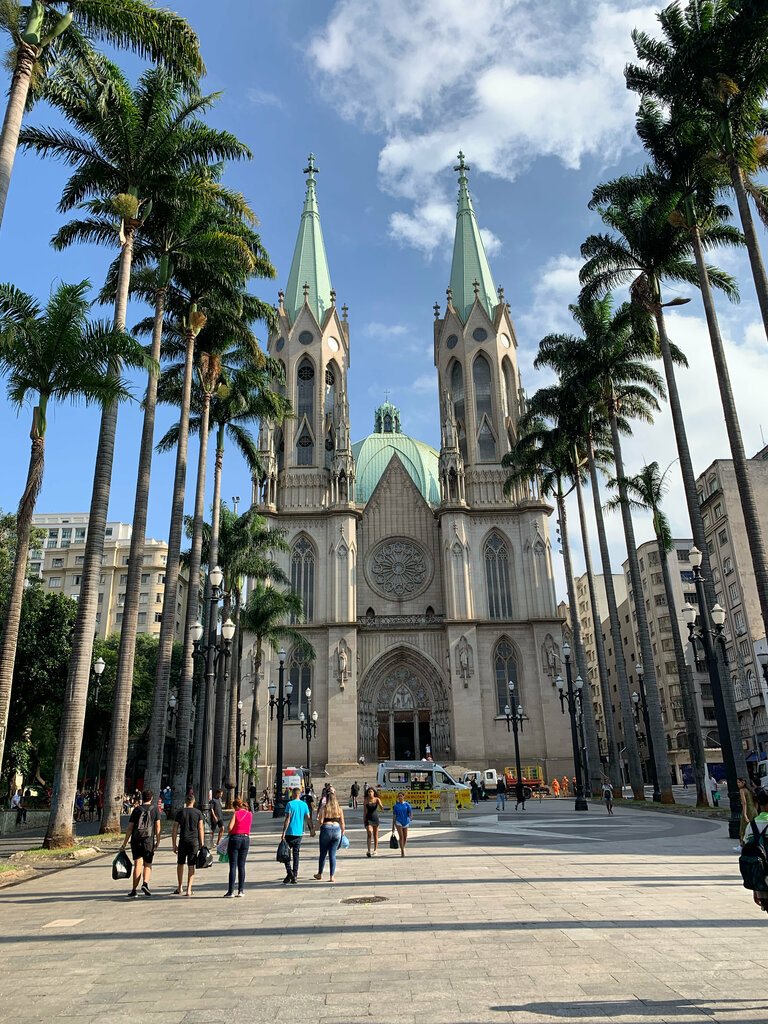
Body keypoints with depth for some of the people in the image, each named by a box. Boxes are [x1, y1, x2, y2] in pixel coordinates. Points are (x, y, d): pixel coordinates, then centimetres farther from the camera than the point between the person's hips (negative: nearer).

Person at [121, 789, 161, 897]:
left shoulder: (136, 809, 6)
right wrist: (158, 841, 4)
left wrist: (124, 843, 8)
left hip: (136, 840, 1)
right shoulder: (154, 808, 5)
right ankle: (145, 883, -10)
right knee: (148, 864, 11)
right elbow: (157, 826, 1)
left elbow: (130, 828, 4)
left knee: (138, 864, 3)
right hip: (149, 840, -1)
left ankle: (135, 890, -1)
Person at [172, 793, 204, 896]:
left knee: (180, 864, 16)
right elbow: (201, 829, 0)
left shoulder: (180, 812, 4)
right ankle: (189, 889, 2)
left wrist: (174, 845, 9)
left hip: (183, 841, 0)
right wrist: (202, 844, 4)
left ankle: (180, 888, 20)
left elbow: (175, 830, 4)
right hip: (194, 841, 0)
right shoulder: (198, 812, 3)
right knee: (191, 865, 4)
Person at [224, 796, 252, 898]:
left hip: (235, 838, -5)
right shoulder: (249, 814, 6)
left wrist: (230, 832, 3)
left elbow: (230, 827, -15)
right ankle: (241, 890, 9)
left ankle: (231, 890, 0)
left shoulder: (236, 814, -9)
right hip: (246, 839, 5)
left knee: (233, 866, 0)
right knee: (242, 865, 10)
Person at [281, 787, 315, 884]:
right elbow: (308, 818, 9)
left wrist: (284, 832, -12)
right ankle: (295, 876, 8)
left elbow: (287, 819, -13)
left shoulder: (290, 804, -8)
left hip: (290, 832, -5)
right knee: (296, 854, 11)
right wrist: (312, 830, 20)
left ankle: (289, 873, -9)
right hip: (299, 833, 5)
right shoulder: (304, 804, 7)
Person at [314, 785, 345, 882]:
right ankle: (332, 876, 7)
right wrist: (342, 832, 16)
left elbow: (320, 821, -11)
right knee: (333, 855, 8)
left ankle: (320, 875, 27)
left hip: (326, 829, -2)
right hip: (337, 830, 2)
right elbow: (342, 822, 5)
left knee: (323, 854, 13)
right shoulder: (339, 808, 4)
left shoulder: (324, 808, -5)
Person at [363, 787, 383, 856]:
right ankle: (368, 850, -15)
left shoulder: (377, 799, -1)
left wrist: (382, 807, -40)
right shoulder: (366, 800, -1)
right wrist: (364, 821, 2)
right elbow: (364, 811, 3)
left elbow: (381, 805, -16)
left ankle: (375, 850, 24)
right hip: (368, 818, -1)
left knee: (375, 835, 8)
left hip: (376, 818, 1)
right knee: (369, 833, -19)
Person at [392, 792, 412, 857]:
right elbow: (394, 816, 3)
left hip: (406, 822, 2)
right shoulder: (396, 805, 0)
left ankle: (402, 848, 36)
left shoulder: (407, 804, -1)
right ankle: (403, 852, -13)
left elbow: (411, 812, -11)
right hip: (398, 822, -2)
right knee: (401, 836, -15)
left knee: (405, 838, 10)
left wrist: (411, 817, -35)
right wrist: (393, 826, 3)